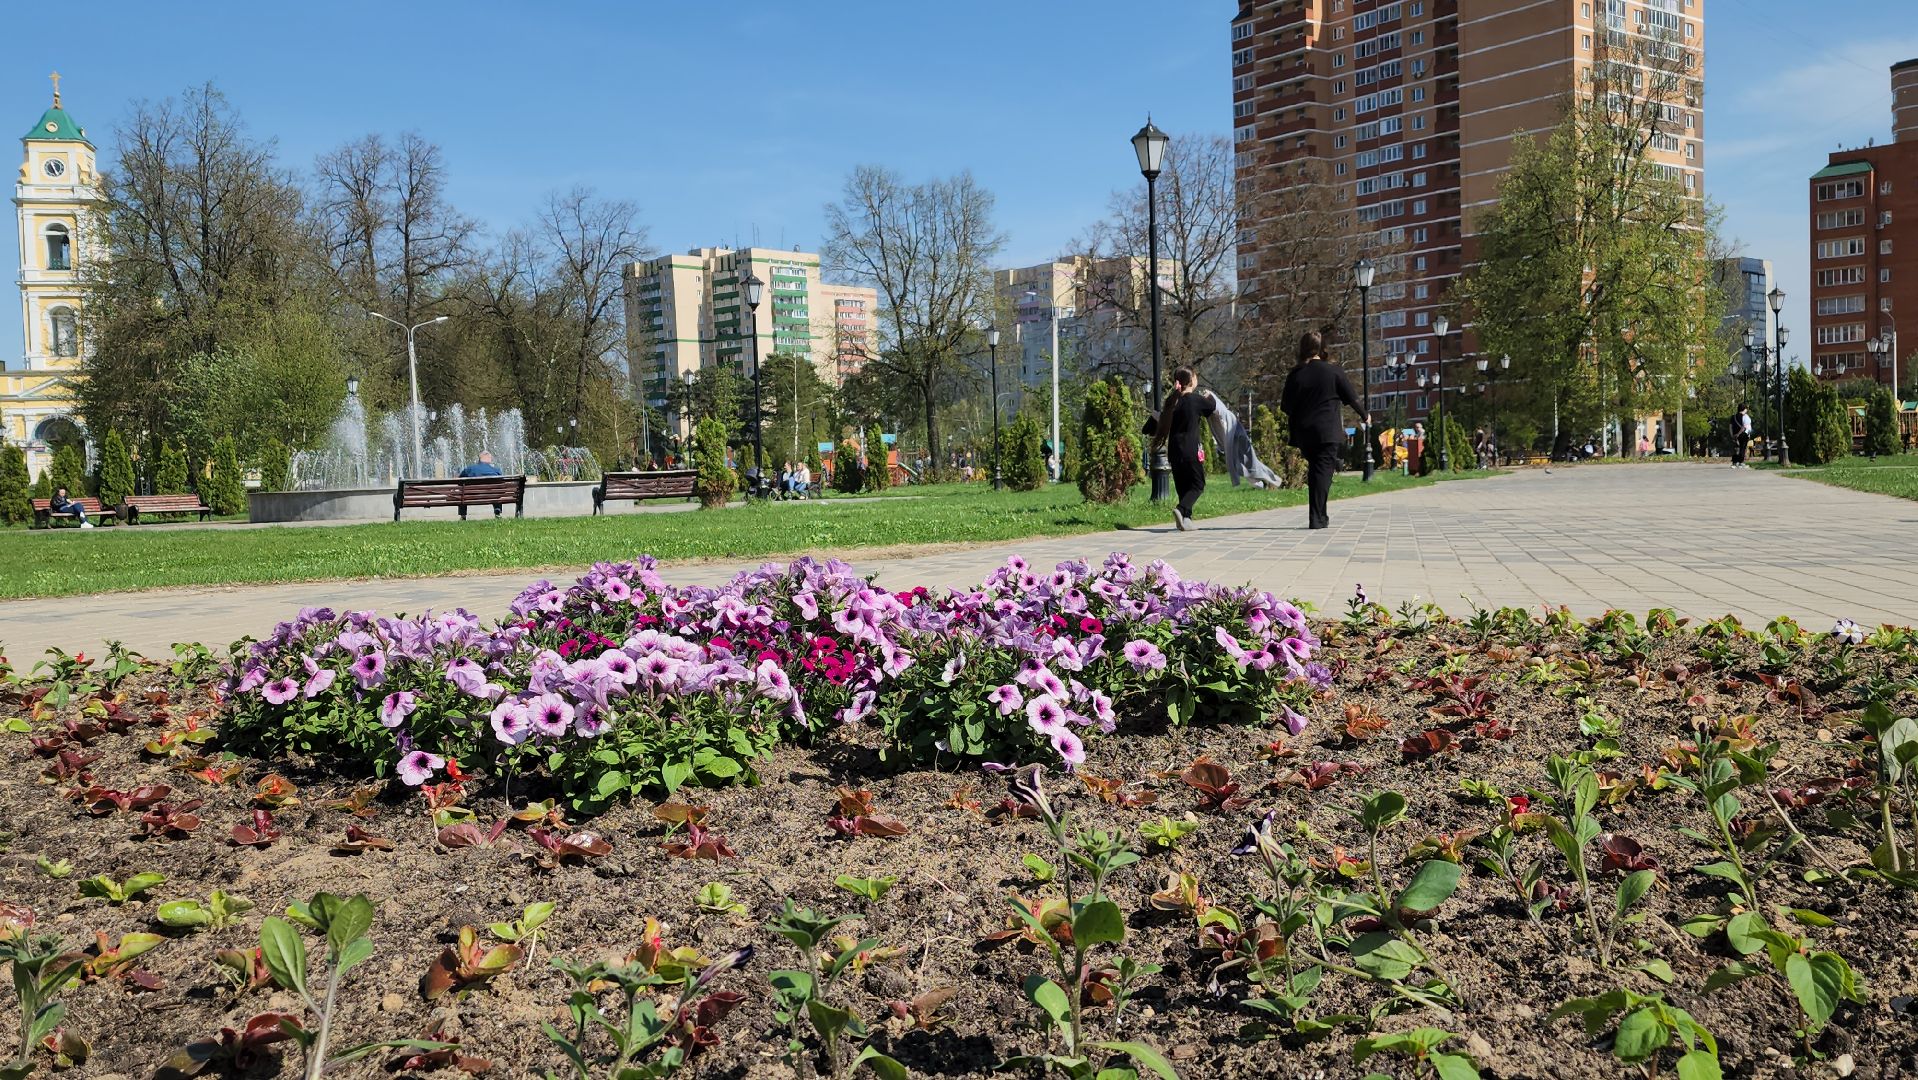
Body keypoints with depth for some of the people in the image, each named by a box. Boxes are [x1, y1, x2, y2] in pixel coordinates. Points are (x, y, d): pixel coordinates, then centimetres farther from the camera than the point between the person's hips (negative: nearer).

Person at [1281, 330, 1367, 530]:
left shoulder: (1295, 374, 0)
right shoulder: (1333, 371, -5)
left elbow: (1286, 407, 1)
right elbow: (1351, 397, 1)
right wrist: (1364, 416, 18)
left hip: (1304, 431, 3)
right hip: (1328, 431, -3)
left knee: (1314, 470, 19)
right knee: (1323, 471, -3)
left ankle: (1320, 515, 23)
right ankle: (1317, 518, -9)